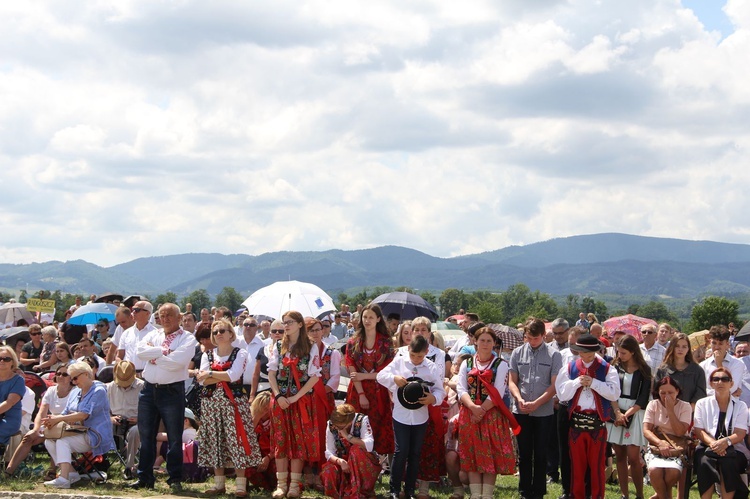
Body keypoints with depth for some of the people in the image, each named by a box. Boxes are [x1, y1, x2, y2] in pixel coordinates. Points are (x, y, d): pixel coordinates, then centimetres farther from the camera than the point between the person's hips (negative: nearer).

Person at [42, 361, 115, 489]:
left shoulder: (98, 391, -10)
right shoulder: (74, 392, 18)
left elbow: (84, 415, -19)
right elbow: (66, 414, 13)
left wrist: (58, 418, -20)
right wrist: (54, 419, -11)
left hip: (95, 436, -8)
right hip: (78, 433, 9)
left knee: (62, 442, -28)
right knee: (49, 442, -11)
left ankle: (63, 479, -39)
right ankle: (71, 473, -11)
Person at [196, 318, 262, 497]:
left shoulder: (240, 353, 1)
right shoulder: (207, 355, 11)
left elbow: (234, 375, -16)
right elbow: (202, 380, -3)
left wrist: (211, 374, -10)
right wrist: (225, 376, -12)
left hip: (234, 403, -4)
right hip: (211, 403, 4)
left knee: (236, 440, -6)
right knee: (215, 441, 5)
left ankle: (240, 483, -2)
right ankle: (219, 482, 13)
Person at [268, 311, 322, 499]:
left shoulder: (310, 348, -1)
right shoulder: (278, 347, 8)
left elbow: (314, 377, -6)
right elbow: (271, 373, 5)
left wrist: (296, 397, -13)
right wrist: (278, 396, -9)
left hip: (301, 399, -2)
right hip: (280, 400, 2)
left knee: (299, 440, -1)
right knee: (280, 440, 1)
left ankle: (295, 484, 3)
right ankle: (281, 483, 4)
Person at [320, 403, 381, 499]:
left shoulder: (362, 420, -17)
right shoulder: (331, 425, -9)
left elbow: (369, 445, -31)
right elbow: (329, 452, -12)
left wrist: (348, 436, -29)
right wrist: (339, 461, -31)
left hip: (364, 464, -2)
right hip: (344, 462, 2)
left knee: (356, 449, -34)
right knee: (328, 473, -30)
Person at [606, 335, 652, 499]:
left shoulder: (644, 370, 2)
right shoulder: (615, 367, 7)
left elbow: (643, 398, -2)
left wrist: (627, 414, -11)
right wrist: (617, 413, -12)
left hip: (634, 414, -2)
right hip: (616, 413, 3)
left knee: (633, 458, -8)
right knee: (620, 457, 4)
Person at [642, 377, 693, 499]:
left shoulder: (685, 407, 2)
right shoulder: (653, 405, 5)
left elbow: (680, 432, -11)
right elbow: (646, 430, -3)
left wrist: (670, 410, -13)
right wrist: (660, 443, -21)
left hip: (677, 448, 0)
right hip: (656, 446, 0)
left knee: (673, 471, -32)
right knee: (654, 470, -33)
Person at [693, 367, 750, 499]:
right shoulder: (702, 404, 14)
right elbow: (698, 431, 3)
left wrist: (726, 441, -23)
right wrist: (713, 443, -19)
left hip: (733, 449, 0)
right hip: (707, 447, 0)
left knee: (728, 462, -34)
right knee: (705, 461, -33)